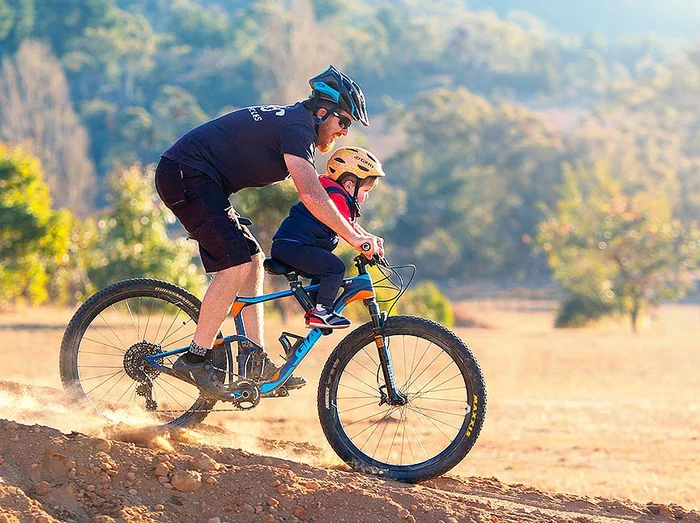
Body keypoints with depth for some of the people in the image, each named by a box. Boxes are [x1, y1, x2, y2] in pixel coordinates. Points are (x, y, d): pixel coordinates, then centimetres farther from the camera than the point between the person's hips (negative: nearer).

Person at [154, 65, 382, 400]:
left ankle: (257, 363, 7)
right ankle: (194, 359, -15)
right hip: (187, 175, -11)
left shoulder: (290, 119, 16)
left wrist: (358, 234, 16)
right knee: (237, 264, -18)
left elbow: (313, 194, 22)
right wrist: (355, 238, -25)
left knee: (253, 259, 8)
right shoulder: (296, 128, -16)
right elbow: (312, 197, -27)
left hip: (197, 181, 11)